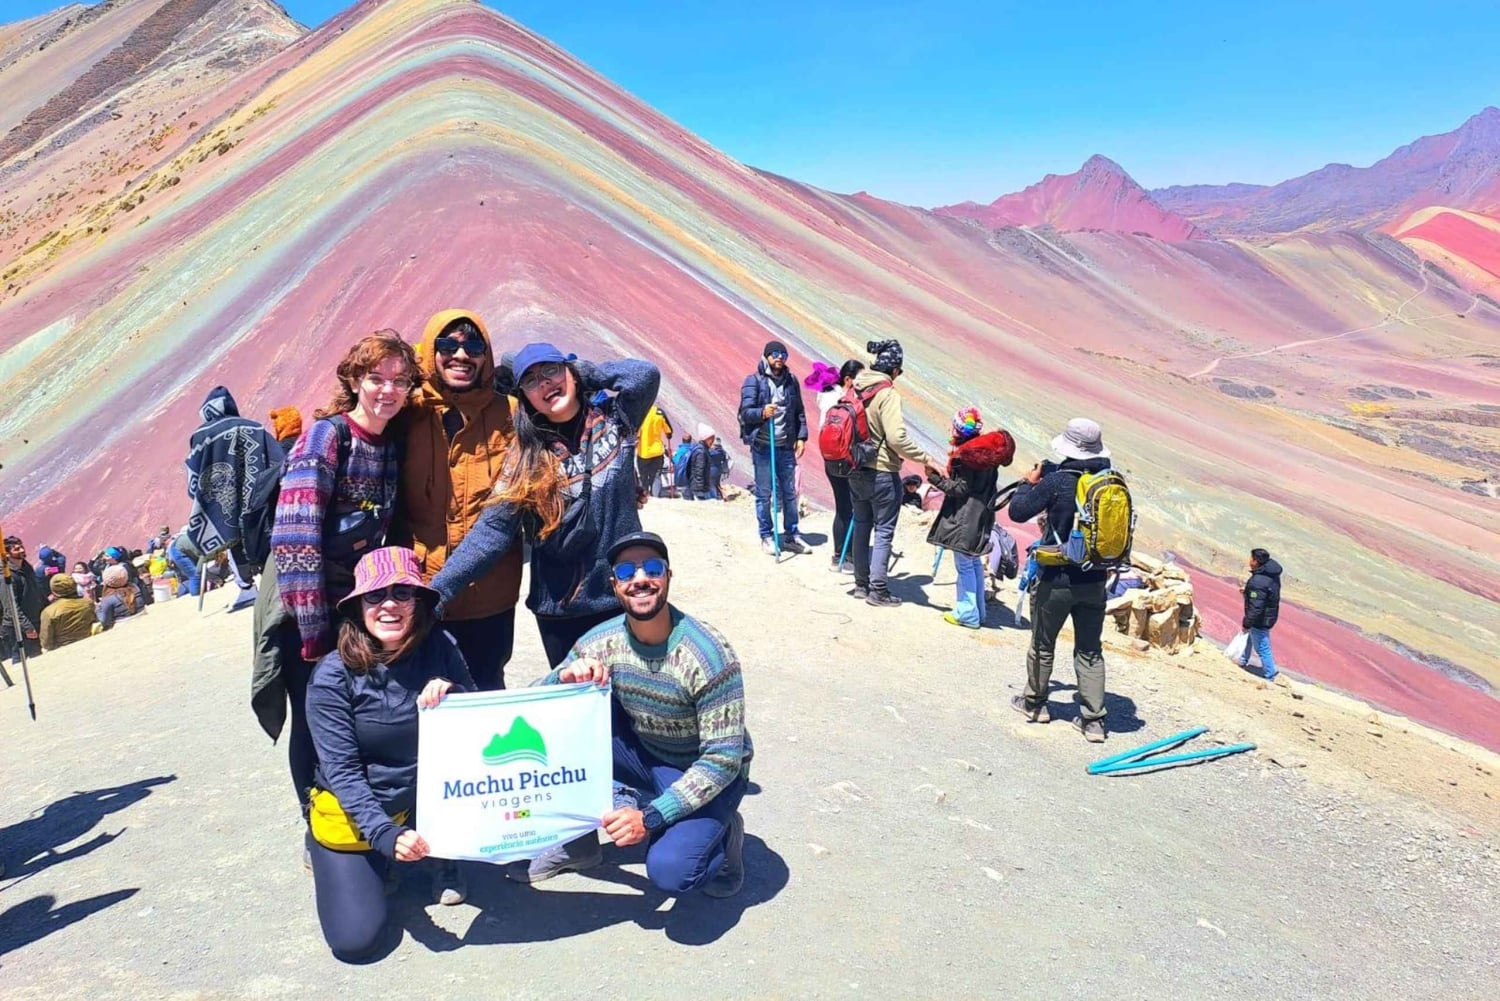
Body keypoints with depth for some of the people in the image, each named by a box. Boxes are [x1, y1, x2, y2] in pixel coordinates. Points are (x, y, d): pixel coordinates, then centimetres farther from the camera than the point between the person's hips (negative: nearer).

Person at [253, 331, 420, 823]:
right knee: (317, 724, 5)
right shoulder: (325, 436, -15)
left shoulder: (392, 446, 5)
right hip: (306, 608, -5)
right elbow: (296, 538, -21)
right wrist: (314, 630, -21)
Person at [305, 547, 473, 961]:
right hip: (354, 813, -2)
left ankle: (445, 861, 2)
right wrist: (386, 835, -32)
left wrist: (453, 695, -31)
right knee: (355, 938, -13)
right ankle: (325, 850, 19)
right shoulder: (333, 676, -19)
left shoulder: (439, 650, -12)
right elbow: (342, 771, -19)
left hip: (425, 801, 2)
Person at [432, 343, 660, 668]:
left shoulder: (612, 418, 0)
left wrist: (582, 371, -4)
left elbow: (646, 373, -18)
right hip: (559, 609, 0)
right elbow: (492, 529, -10)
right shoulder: (525, 455, -3)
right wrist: (436, 592, -19)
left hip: (625, 595, 0)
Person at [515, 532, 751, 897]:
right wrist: (563, 677, -32)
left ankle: (719, 833, 4)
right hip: (644, 757, 5)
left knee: (668, 869, -30)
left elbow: (722, 759, -25)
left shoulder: (709, 654, -28)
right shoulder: (603, 642, -14)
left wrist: (650, 817, -31)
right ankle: (577, 838, 1)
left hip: (706, 775, -5)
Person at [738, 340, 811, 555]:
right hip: (762, 446, -4)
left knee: (790, 492, 9)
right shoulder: (754, 381, -3)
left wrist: (801, 436, 5)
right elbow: (745, 412, -8)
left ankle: (791, 535, 19)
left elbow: (799, 412, 14)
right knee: (764, 493, 2)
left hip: (786, 446, 4)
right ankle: (766, 537, 13)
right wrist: (762, 413, -27)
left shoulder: (791, 380, 10)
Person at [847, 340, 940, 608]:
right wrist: (926, 459, -21)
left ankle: (862, 583, 28)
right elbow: (896, 438, -27)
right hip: (882, 473, -7)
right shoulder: (888, 394, -19)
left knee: (861, 526, 18)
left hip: (856, 471, 7)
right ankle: (878, 590, 7)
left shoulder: (857, 389, 3)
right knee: (884, 531, 4)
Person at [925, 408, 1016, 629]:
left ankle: (967, 613, 3)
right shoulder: (988, 453, 8)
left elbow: (961, 489, -18)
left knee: (964, 565, -2)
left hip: (964, 518, -9)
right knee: (975, 563, 17)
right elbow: (990, 485, 14)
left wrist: (936, 478, -13)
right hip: (981, 517, 9)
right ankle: (978, 610, 24)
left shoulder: (965, 455, -17)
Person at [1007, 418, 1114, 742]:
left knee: (1043, 645, 16)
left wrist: (1028, 483, 3)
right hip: (1094, 581, 4)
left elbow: (1018, 512, -14)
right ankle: (1093, 719, 12)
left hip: (1056, 580, -4)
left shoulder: (1056, 482, -19)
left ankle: (1034, 703, 32)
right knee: (1090, 652, 12)